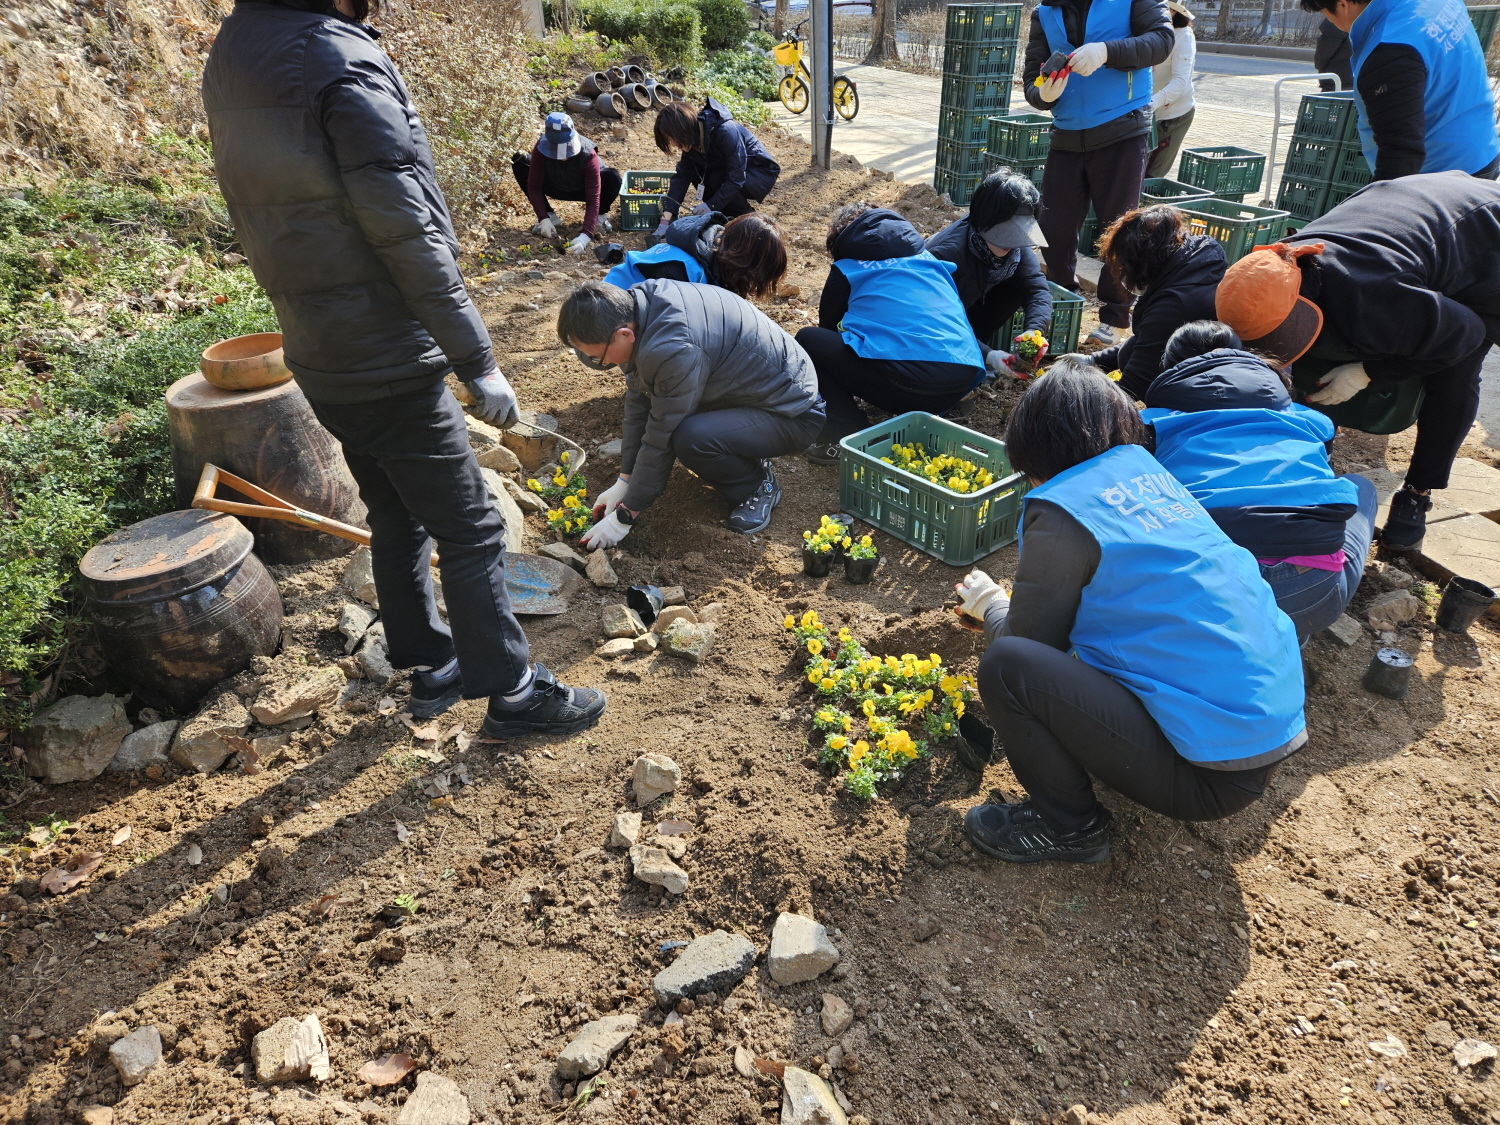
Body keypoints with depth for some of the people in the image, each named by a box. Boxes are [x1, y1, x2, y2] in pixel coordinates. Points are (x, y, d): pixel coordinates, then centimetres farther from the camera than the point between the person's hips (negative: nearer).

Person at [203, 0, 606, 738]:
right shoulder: (342, 61, -20)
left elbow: (266, 219, 11)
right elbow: (409, 236, -22)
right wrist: (477, 361, -16)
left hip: (317, 356, 9)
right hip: (387, 366, -9)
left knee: (395, 519, 20)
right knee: (470, 532, 3)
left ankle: (429, 668, 34)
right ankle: (511, 692, 17)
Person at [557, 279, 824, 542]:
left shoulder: (675, 351, -34)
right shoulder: (635, 303, -8)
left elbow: (660, 441, -26)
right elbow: (638, 400, 0)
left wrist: (625, 516, -15)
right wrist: (623, 481, 3)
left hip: (793, 415, -9)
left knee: (691, 439, -32)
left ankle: (757, 486, -2)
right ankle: (743, 460, 14)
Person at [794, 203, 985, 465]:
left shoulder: (847, 269, 15)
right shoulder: (928, 258, 27)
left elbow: (829, 326, 28)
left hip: (905, 384, -6)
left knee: (807, 340, 12)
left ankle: (848, 436, -1)